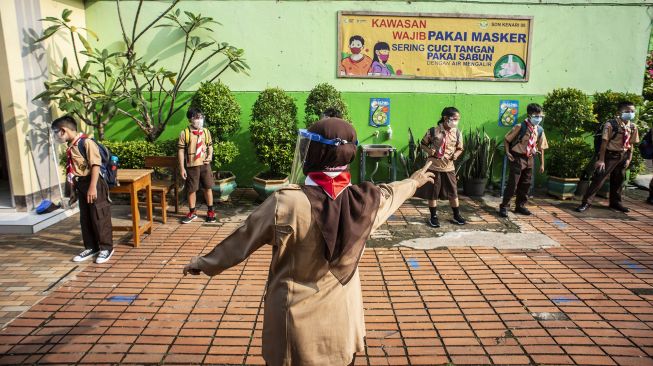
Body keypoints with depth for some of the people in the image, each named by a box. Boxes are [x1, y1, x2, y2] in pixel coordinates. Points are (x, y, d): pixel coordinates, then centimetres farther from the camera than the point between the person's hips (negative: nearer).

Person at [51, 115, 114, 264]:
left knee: (100, 218, -2)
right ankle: (91, 247, 24)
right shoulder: (70, 147, 12)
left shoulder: (86, 142, -15)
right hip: (81, 186, 9)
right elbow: (72, 172, 17)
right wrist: (73, 191, 19)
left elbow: (96, 165, -20)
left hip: (94, 184, -9)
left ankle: (106, 248, 9)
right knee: (85, 219, 13)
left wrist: (93, 187, -24)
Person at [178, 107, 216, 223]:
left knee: (208, 187, 6)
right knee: (192, 189, 7)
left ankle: (210, 211, 20)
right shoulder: (184, 133, -7)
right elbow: (181, 151, -5)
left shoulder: (206, 132, 4)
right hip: (191, 166, -2)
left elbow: (210, 146, 15)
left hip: (205, 165, 3)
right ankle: (192, 213, 22)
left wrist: (210, 156, -6)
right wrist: (182, 168, -8)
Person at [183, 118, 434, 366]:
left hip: (296, 324, -2)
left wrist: (205, 262, 8)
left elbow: (242, 241, -10)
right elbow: (390, 193, 10)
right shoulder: (366, 200, -13)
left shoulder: (286, 204, -25)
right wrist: (413, 182, 33)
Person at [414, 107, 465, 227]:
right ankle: (433, 217, 18)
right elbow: (422, 144, 3)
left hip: (449, 167, 3)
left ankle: (456, 216, 24)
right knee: (432, 192, 5)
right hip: (433, 167, -3)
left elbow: (460, 148, 11)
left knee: (453, 192, 9)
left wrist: (456, 154, -10)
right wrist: (428, 150, -17)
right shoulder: (433, 131, -9)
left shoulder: (457, 133, 0)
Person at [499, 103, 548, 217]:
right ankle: (504, 206, 4)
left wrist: (542, 164, 10)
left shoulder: (540, 130, 2)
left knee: (526, 184, 12)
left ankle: (520, 206, 26)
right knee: (512, 184, -6)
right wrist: (507, 152, -15)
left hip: (529, 159, 6)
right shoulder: (520, 127, -14)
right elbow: (506, 139, -5)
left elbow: (541, 148, 10)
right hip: (517, 158, -6)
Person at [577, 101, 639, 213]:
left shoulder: (633, 127, 2)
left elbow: (631, 144, 8)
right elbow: (604, 142, -16)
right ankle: (586, 203, 0)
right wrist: (601, 160, -17)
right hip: (610, 155, -5)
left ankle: (615, 202, 32)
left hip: (623, 155, 6)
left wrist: (629, 159, 5)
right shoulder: (610, 125, -16)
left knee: (618, 180, 16)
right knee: (599, 178, -6)